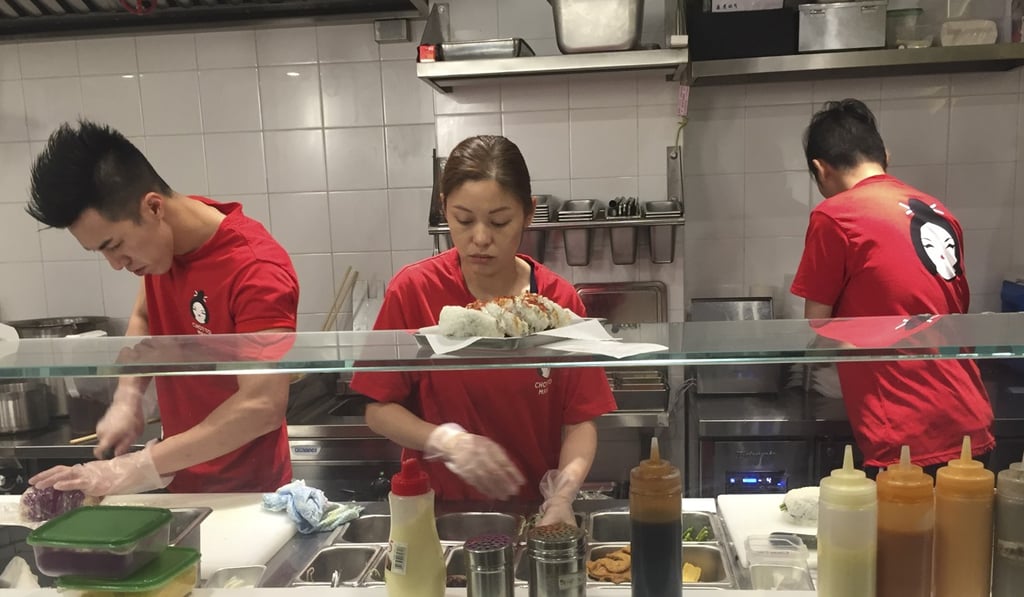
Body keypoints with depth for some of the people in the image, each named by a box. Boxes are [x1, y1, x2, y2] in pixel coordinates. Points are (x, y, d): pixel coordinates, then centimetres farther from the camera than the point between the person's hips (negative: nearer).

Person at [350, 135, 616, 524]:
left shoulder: (559, 302, -6)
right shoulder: (413, 291, -8)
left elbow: (580, 420, -3)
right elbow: (379, 409, -2)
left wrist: (563, 494, -20)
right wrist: (446, 441, -18)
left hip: (534, 508, 1)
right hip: (437, 506, 0)